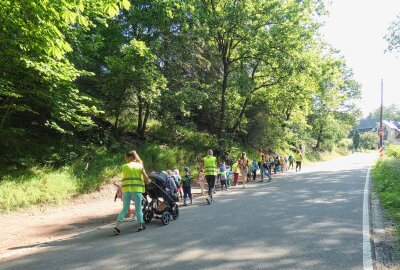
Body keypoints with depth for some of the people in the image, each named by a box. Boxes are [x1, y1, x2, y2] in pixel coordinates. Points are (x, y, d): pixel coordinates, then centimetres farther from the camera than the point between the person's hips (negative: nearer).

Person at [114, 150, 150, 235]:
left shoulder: (124, 166, 4)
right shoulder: (140, 166, 3)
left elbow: (125, 177, 1)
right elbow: (146, 177, -2)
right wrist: (148, 181, 17)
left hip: (126, 190, 1)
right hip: (137, 189, -1)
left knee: (125, 208, 10)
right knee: (138, 208, 10)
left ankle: (117, 226, 1)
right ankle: (140, 226, 18)